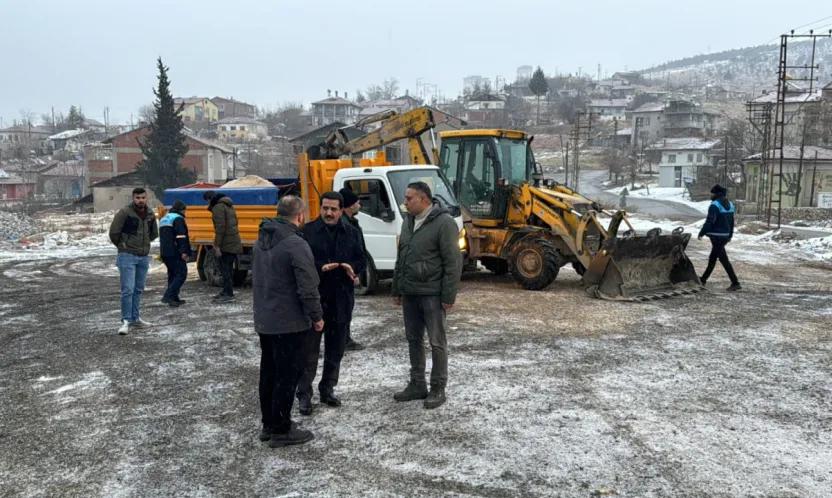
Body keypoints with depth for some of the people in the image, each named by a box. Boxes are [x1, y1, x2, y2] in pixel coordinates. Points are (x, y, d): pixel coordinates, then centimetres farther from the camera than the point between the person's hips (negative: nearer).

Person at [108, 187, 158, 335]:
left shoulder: (150, 214, 8)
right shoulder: (125, 212, -11)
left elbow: (154, 233, 24)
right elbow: (114, 232, -9)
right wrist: (122, 246, 3)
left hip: (144, 257, 6)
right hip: (127, 256, -6)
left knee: (138, 290, 12)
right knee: (128, 290, -10)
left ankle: (135, 318, 21)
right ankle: (126, 321, -4)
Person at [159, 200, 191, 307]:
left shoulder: (163, 219, 22)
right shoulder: (178, 219, -9)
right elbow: (181, 237, -20)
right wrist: (184, 251, -25)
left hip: (164, 252, 10)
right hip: (174, 253, -9)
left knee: (172, 274, 16)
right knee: (181, 274, -8)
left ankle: (174, 298, 15)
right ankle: (168, 296, -18)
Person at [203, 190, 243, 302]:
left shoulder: (218, 207, -12)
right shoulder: (228, 205, 19)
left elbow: (220, 227, -19)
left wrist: (217, 245, -18)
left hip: (226, 244, -10)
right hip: (234, 242, 10)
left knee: (225, 268, -5)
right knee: (228, 267, 16)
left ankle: (229, 294, -4)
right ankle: (226, 291, 24)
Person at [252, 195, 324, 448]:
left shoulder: (261, 240, 8)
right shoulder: (296, 244, -20)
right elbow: (307, 287, -20)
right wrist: (317, 316, -9)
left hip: (264, 320, 9)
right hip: (290, 323, -9)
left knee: (269, 373, 16)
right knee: (287, 376, 1)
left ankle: (268, 424, 27)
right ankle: (281, 430, 9)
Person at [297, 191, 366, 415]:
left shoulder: (351, 232, 8)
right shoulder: (307, 231, -5)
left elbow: (361, 260, 10)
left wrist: (352, 268, -12)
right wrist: (320, 268, -23)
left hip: (341, 300, 4)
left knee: (335, 349, 14)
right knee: (310, 349, 1)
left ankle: (327, 389, 28)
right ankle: (304, 394, 12)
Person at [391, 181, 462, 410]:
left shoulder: (444, 223, -13)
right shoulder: (408, 221, 11)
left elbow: (453, 262, -14)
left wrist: (448, 296, -16)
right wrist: (396, 290, 16)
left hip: (432, 294, -7)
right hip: (409, 293, 7)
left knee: (436, 342, 3)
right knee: (413, 339, 14)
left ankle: (438, 388, 14)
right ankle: (417, 384, 26)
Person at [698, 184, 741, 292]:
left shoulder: (715, 205, -15)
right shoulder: (730, 204, 12)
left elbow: (709, 221, -21)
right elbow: (731, 221, 17)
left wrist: (701, 233, -15)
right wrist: (730, 235, 25)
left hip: (716, 236, -9)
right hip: (725, 235, 9)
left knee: (723, 259, -7)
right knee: (712, 258, 17)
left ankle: (735, 283, -9)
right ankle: (703, 279, 28)